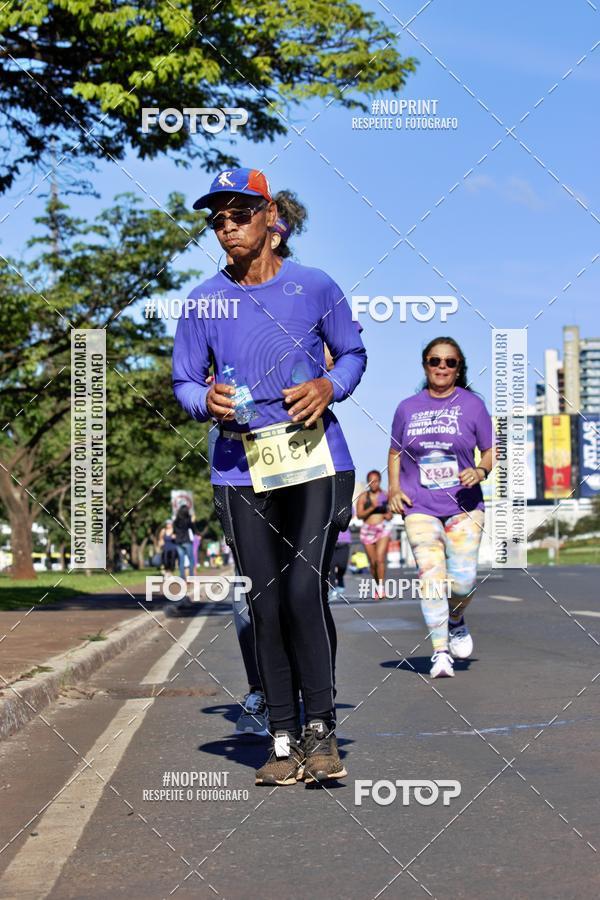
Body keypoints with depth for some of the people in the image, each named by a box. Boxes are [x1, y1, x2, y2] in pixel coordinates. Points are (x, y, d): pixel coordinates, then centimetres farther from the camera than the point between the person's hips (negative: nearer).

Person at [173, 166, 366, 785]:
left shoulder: (314, 287, 4)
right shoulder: (202, 302, 6)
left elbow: (353, 352, 15)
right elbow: (183, 382, 12)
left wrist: (329, 386, -7)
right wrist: (207, 402, -12)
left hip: (317, 461, -2)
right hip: (241, 472, 2)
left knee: (305, 590, -14)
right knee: (265, 605, 2)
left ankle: (321, 729, 0)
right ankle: (284, 741, 11)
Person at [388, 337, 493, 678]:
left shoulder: (472, 404, 5)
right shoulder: (408, 407, 9)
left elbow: (490, 451, 9)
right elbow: (395, 453, 19)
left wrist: (481, 471, -12)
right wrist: (394, 488, 4)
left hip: (464, 505, -1)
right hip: (420, 508, 1)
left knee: (463, 578, -9)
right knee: (431, 576, -11)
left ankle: (456, 620, 24)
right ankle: (440, 651, -6)